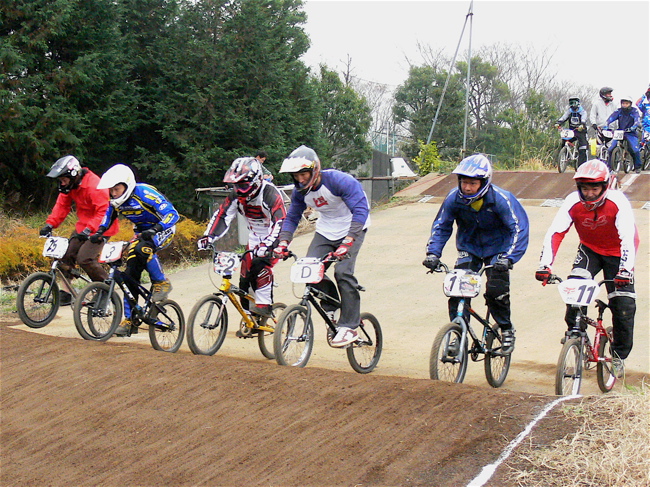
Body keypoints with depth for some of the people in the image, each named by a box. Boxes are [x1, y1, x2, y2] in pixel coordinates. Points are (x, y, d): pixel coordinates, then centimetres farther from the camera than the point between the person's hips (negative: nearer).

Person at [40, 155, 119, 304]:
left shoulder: (94, 185, -26)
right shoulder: (69, 186, 1)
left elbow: (103, 211, -30)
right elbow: (62, 206, 5)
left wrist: (89, 229, -38)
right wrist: (50, 224, -8)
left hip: (100, 228, -8)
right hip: (82, 227, 9)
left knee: (84, 258, -21)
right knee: (66, 255, -2)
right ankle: (66, 293, 7)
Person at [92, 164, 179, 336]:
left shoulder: (145, 193, -27)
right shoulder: (116, 200, -7)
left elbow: (172, 214, -31)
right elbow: (107, 218, 11)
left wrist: (155, 230, -45)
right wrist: (98, 233, -9)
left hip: (163, 230, -7)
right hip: (142, 232, 7)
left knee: (143, 249, -37)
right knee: (130, 273, -6)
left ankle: (161, 283, -13)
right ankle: (130, 320, 1)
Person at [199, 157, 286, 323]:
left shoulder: (270, 194, -28)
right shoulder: (237, 195, -10)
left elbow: (280, 222, -37)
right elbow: (222, 215, -9)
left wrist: (266, 245, -50)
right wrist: (208, 236, -24)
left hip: (273, 238, -6)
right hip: (255, 238, 6)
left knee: (260, 265, -29)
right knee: (245, 275, -2)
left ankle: (264, 305, -20)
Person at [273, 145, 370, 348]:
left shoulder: (338, 181, -28)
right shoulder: (300, 191, -9)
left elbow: (361, 209, -35)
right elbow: (292, 217, 2)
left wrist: (348, 241, -46)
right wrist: (283, 243, -16)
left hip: (352, 227, -6)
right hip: (325, 230, 6)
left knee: (343, 271, -23)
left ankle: (349, 327, -15)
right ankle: (331, 306, 9)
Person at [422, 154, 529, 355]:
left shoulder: (501, 199, -26)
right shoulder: (454, 198, -17)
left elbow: (519, 228, -26)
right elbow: (441, 226, -6)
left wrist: (508, 257, -38)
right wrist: (433, 253, -19)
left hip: (496, 248, -3)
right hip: (469, 247, 3)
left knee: (496, 290, -18)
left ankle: (507, 330, 7)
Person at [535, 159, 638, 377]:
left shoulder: (618, 202, -29)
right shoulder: (573, 202, -22)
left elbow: (629, 238, -36)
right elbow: (555, 233, -27)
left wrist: (625, 270, -50)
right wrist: (544, 265, -40)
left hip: (616, 253, -2)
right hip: (589, 250, 2)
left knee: (624, 306, -9)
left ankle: (619, 355, 10)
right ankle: (574, 333, -1)